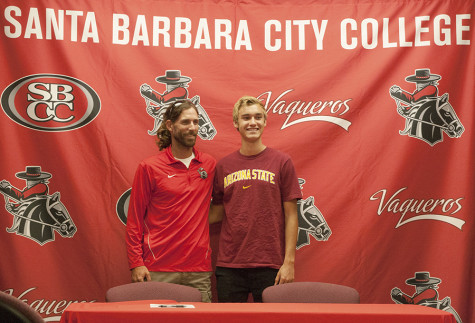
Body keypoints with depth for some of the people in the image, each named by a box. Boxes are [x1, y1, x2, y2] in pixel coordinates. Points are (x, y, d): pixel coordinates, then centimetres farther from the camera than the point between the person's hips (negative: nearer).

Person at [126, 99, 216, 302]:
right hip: (159, 270, -3)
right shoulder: (149, 167, 0)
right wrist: (136, 263, -6)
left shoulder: (210, 165, 9)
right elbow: (134, 219, 1)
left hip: (199, 271, 3)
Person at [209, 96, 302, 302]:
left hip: (270, 266, -2)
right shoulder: (223, 166, 7)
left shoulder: (281, 162, 1)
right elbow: (218, 213, 12)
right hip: (229, 266, 2)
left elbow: (291, 215, 0)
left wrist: (289, 262, -5)